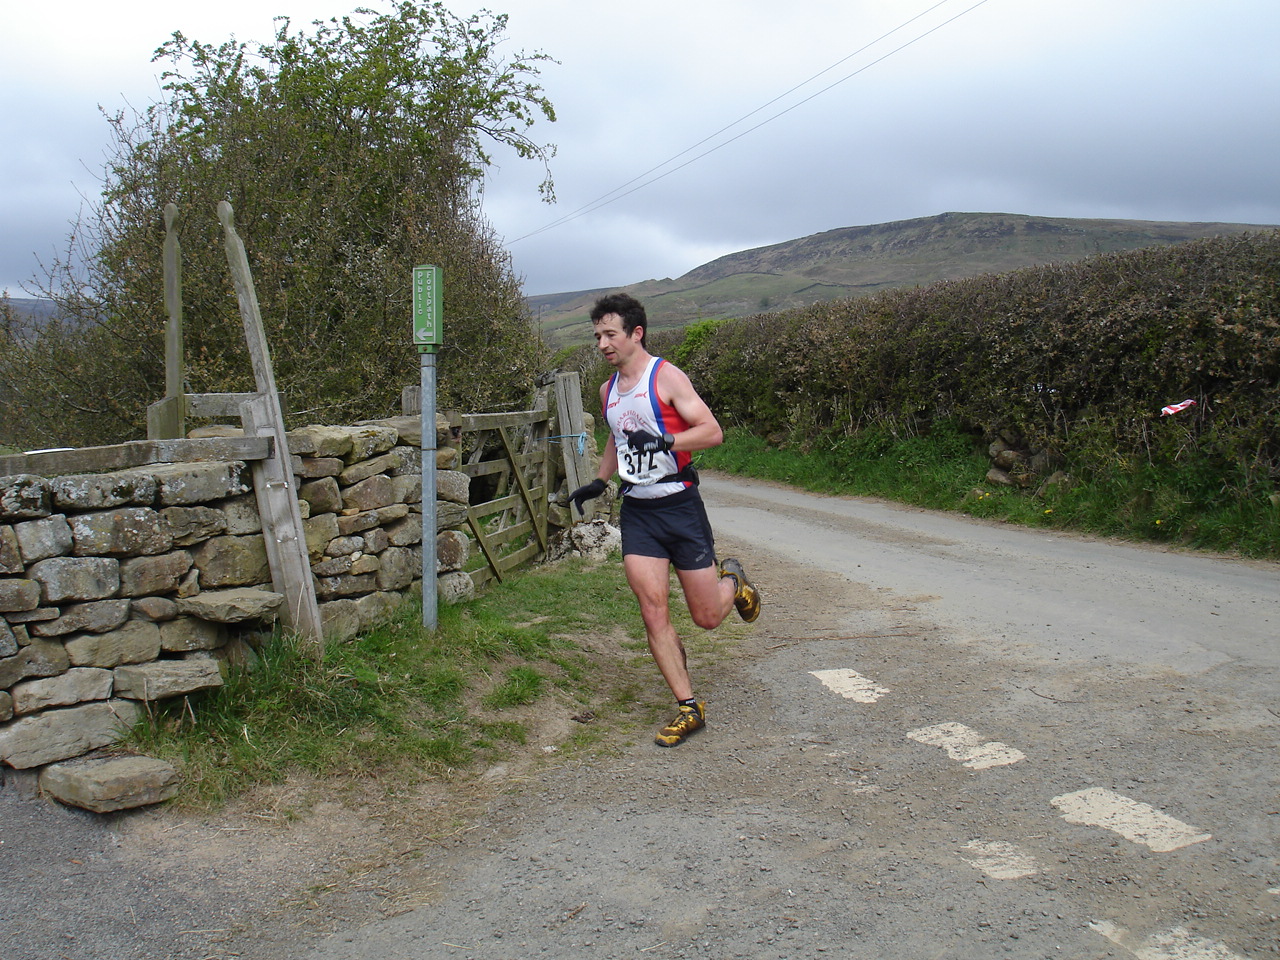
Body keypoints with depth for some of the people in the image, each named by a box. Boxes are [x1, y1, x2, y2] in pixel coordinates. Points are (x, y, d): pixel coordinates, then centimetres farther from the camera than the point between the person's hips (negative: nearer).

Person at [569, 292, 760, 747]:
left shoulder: (667, 377, -8)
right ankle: (689, 708, 3)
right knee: (653, 611, -7)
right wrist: (599, 481, 18)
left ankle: (732, 580, 37)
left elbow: (712, 431, -15)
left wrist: (663, 441, -28)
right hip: (636, 510, 5)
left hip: (679, 505, -5)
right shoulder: (608, 389, 13)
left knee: (707, 617, 2)